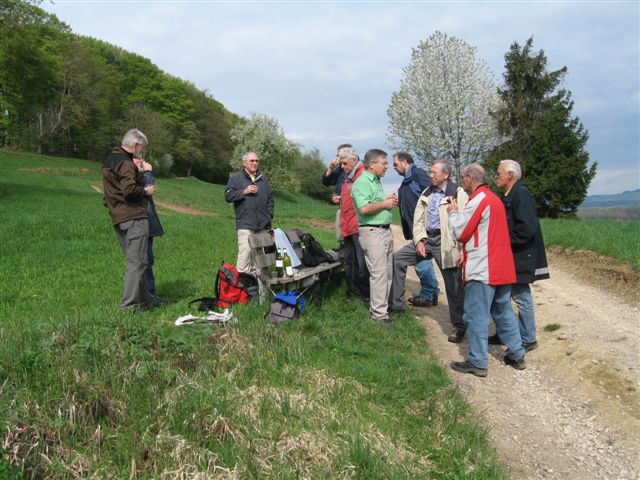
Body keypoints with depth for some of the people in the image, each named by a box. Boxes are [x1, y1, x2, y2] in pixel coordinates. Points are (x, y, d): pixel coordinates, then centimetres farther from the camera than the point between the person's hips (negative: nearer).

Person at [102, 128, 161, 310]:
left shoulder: (109, 161, 19)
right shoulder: (126, 163, -13)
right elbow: (129, 190, -24)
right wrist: (145, 191, -7)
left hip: (117, 218, 10)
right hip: (133, 217, -10)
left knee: (134, 261, 16)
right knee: (136, 261, -6)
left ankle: (145, 298, 25)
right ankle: (129, 304, -5)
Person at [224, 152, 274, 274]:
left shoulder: (263, 179, 19)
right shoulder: (235, 178, 5)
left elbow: (270, 198, 24)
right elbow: (228, 196, -3)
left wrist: (270, 214, 13)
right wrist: (244, 191, -12)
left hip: (263, 223, 5)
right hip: (245, 223, -5)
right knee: (245, 250, -15)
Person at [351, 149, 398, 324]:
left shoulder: (376, 182, 18)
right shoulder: (362, 182, -14)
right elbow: (364, 208, -27)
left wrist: (389, 201, 8)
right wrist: (384, 204, -14)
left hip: (385, 230, 10)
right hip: (372, 232, -10)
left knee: (387, 272, 13)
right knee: (379, 273, -9)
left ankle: (381, 305, 24)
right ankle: (378, 314, -3)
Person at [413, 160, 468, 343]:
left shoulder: (458, 194, -9)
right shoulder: (427, 194, 13)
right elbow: (418, 219, 12)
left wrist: (463, 250, -18)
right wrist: (419, 240, -2)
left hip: (445, 243, -6)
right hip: (427, 238, 7)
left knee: (454, 286, 0)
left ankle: (459, 326, 14)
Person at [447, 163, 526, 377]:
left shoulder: (478, 201, -14)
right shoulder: (495, 199, 15)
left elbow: (460, 233, -11)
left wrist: (453, 212, 3)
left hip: (482, 270, -9)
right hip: (502, 268, 9)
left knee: (477, 316, -3)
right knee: (504, 312, 16)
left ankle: (477, 363, 1)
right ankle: (517, 355, 21)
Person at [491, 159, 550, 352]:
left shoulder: (521, 194, -17)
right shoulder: (510, 195, 13)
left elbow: (527, 228, -25)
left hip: (521, 257, -10)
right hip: (511, 256, 10)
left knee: (521, 297, 0)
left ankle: (528, 339, 12)